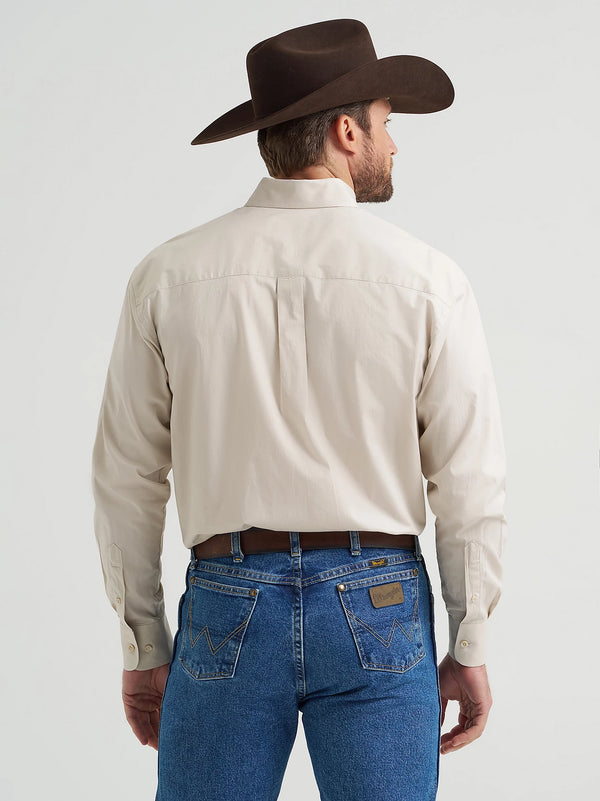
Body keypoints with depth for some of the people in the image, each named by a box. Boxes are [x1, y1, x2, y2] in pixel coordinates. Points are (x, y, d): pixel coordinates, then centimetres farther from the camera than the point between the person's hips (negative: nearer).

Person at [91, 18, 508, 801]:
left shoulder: (169, 275, -2)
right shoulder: (427, 279, -6)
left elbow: (127, 477, 1)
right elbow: (471, 480, -5)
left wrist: (144, 649, 9)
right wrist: (470, 650, 5)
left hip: (228, 612, 1)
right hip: (378, 614, -1)